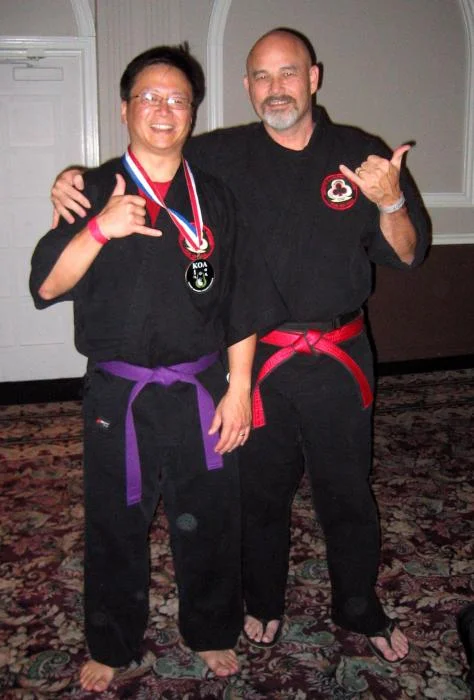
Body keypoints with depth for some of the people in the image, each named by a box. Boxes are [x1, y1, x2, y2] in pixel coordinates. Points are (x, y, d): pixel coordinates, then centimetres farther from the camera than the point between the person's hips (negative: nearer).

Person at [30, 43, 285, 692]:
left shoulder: (215, 198, 4)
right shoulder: (93, 192, -1)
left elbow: (243, 303, 4)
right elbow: (47, 286, -10)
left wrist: (238, 388, -1)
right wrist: (100, 228, -26)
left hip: (200, 394, 1)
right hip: (116, 395, -1)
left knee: (208, 523, 14)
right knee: (115, 528, 13)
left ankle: (211, 632, 39)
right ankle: (111, 645, 37)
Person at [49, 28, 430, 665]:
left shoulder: (362, 155, -1)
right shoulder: (220, 156, -3)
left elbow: (407, 256, 0)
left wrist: (391, 201, -20)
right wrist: (75, 178, -14)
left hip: (338, 361, 1)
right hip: (254, 359, 0)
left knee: (347, 493, 15)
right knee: (260, 493, 16)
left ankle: (361, 609, 40)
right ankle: (264, 603, 42)